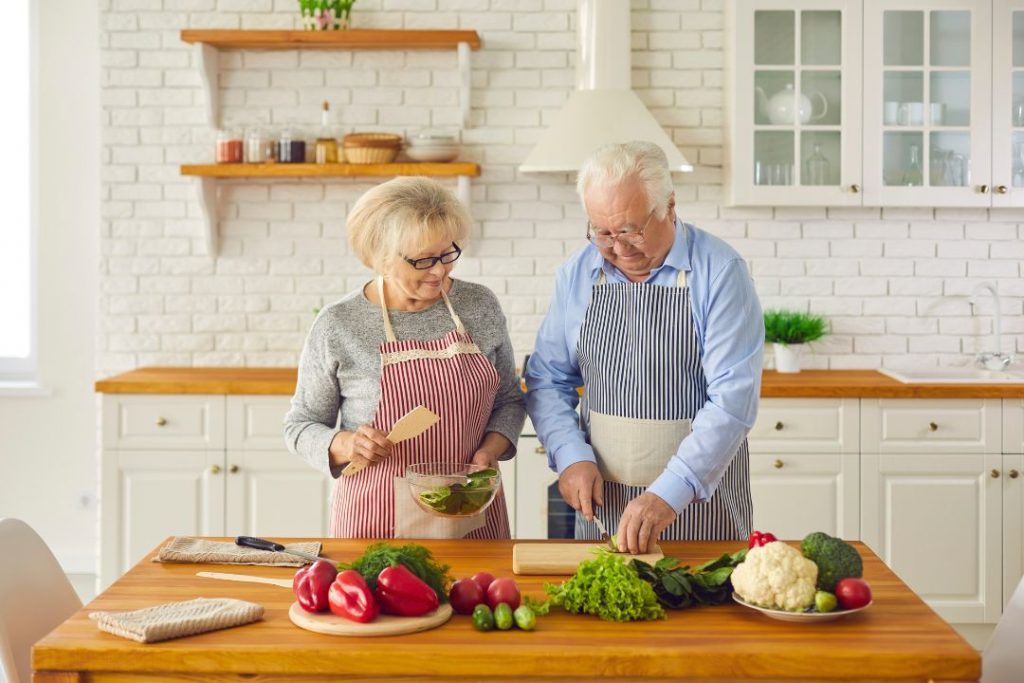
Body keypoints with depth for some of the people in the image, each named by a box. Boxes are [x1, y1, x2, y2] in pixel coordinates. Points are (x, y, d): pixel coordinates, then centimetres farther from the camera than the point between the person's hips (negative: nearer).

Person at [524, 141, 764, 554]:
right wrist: (571, 456, -9)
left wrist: (670, 492, -27)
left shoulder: (719, 271, -12)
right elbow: (547, 380, 8)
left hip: (702, 501, -3)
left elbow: (733, 398, -19)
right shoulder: (577, 275, 2)